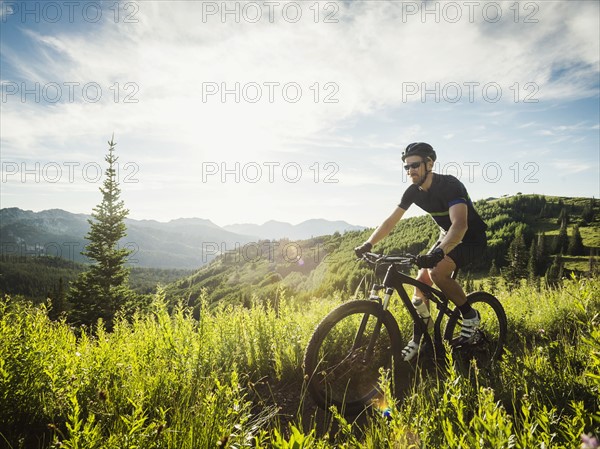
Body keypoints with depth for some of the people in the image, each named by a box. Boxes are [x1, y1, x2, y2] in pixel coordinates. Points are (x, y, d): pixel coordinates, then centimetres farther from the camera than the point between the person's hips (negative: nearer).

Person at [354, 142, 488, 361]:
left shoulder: (450, 185, -29)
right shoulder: (414, 191, -8)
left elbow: (460, 224, -44)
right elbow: (390, 221, -5)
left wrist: (438, 252, -59)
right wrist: (368, 243, -18)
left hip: (472, 238, -7)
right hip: (448, 237, 7)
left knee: (437, 271, -30)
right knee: (421, 281, -6)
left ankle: (470, 316, -6)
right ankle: (417, 341, 6)